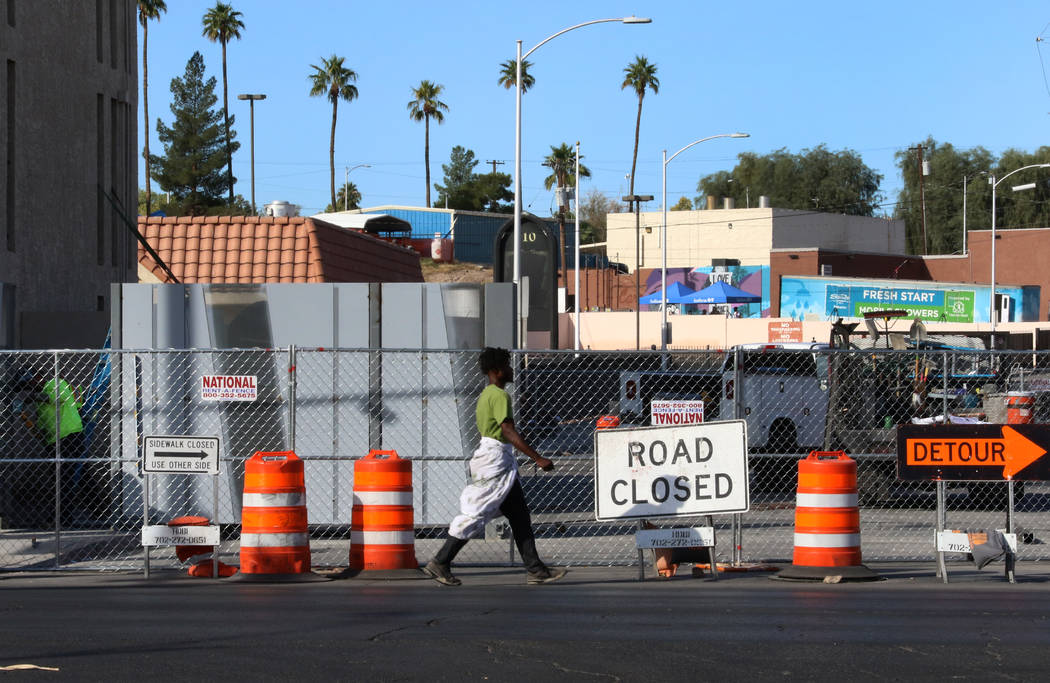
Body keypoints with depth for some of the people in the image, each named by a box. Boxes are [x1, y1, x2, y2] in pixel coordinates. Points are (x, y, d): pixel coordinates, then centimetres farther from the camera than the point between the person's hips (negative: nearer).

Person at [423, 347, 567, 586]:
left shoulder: (486, 394, 16)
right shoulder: (499, 396, -15)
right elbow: (509, 432, -23)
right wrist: (538, 458, -24)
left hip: (500, 462, 11)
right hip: (496, 459, -11)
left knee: (519, 515, 8)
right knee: (475, 513, -7)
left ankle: (535, 569, 8)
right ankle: (440, 562, -1)